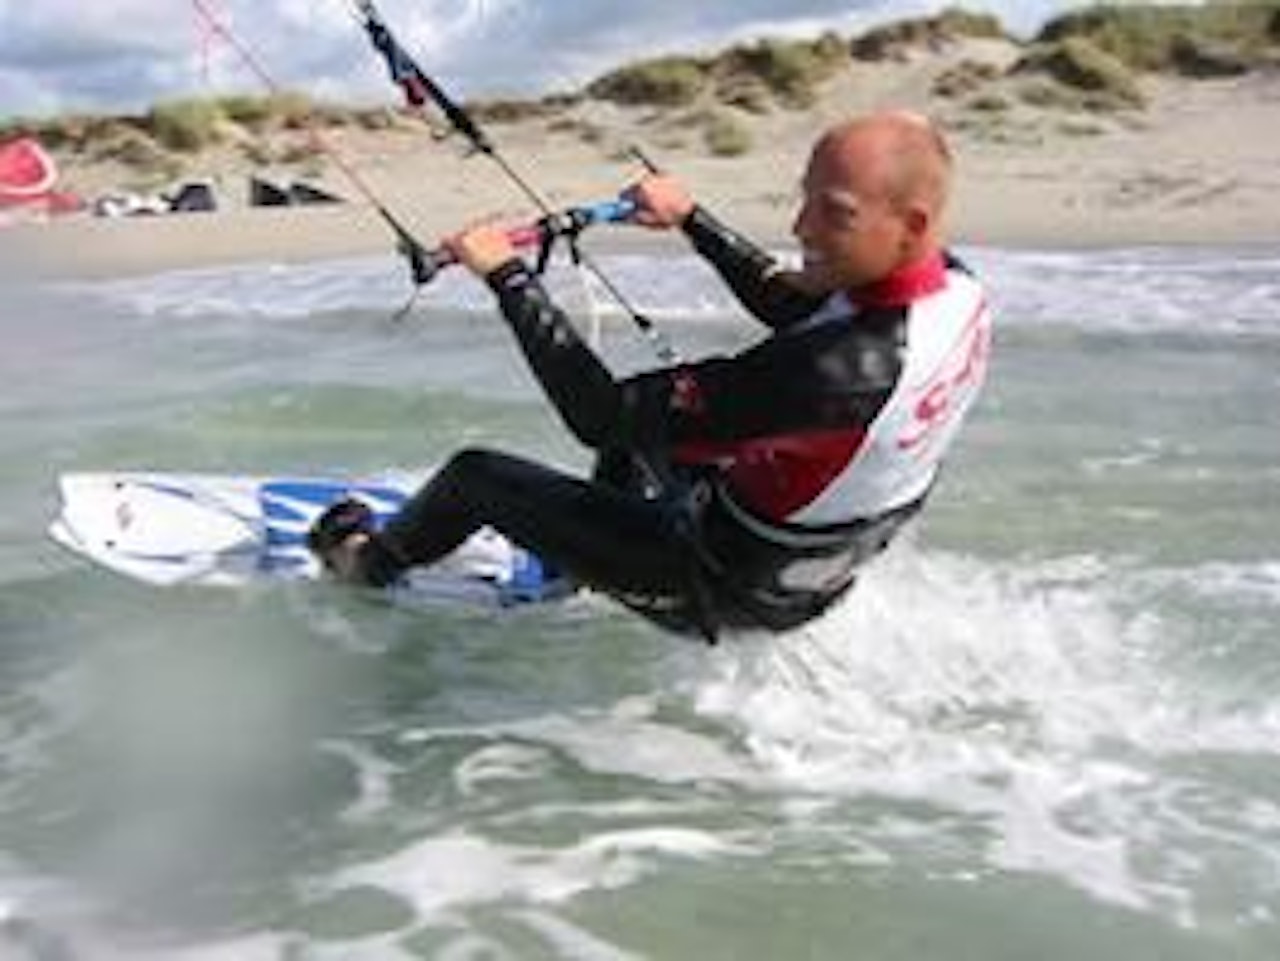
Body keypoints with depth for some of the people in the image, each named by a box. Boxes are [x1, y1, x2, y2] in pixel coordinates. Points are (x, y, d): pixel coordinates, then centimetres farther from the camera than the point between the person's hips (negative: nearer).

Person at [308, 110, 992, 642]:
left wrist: (508, 275, -23)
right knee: (639, 403, 26)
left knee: (476, 474, 8)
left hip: (726, 596, -8)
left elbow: (599, 419, -33)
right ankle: (576, 566, 46)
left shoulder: (844, 369, -41)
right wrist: (691, 216, 8)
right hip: (819, 572, 8)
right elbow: (786, 303, 6)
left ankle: (370, 563, 39)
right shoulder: (958, 290, -15)